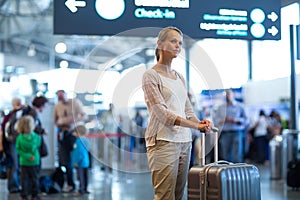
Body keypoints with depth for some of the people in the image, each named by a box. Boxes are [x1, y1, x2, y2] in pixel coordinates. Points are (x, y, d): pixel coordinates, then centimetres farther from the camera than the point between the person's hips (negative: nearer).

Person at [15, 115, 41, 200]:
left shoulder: (19, 138, -11)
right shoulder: (36, 137, -13)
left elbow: (18, 150, -10)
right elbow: (38, 145, 2)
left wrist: (27, 156, -10)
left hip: (23, 162, 1)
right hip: (34, 162, -1)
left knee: (24, 179, 9)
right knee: (34, 179, 12)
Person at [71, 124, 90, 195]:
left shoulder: (79, 141, -17)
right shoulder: (86, 140, 9)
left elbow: (80, 152, -22)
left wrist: (76, 161, -17)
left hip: (80, 163, -8)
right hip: (86, 162, 8)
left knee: (80, 176, -3)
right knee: (85, 176, 13)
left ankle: (82, 189, -1)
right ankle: (85, 189, 20)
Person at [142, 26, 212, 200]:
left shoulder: (180, 77, 18)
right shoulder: (151, 75, -5)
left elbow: (188, 110, 15)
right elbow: (161, 112, -15)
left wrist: (200, 122, -7)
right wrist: (195, 126, -22)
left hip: (184, 142, 8)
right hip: (163, 142, -7)